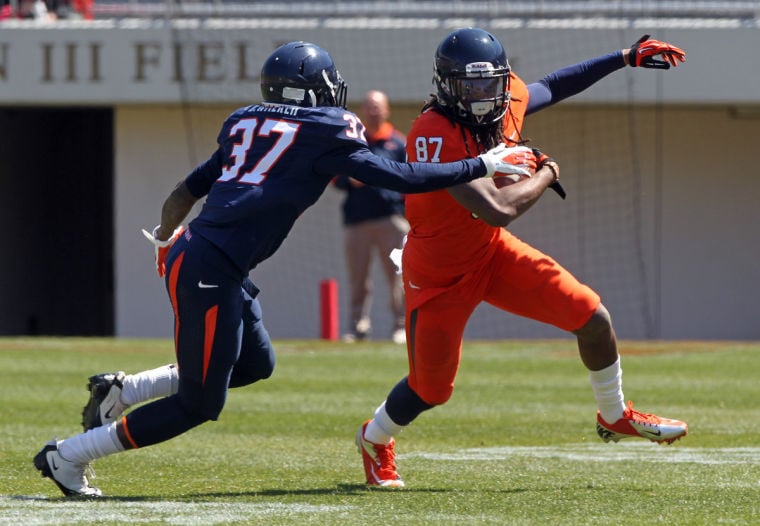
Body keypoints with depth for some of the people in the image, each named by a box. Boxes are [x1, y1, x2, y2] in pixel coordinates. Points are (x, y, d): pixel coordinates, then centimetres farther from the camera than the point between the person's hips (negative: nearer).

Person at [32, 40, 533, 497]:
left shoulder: (251, 127, 17)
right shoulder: (324, 137, -4)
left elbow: (187, 191, 24)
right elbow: (401, 178, -5)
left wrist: (165, 239, 43)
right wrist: (483, 166, 4)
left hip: (191, 252, 9)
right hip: (208, 271, -9)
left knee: (256, 363, 23)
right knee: (198, 406, 1)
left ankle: (122, 389, 20)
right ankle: (68, 457, 5)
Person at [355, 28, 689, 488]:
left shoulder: (508, 102, -11)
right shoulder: (435, 136, -35)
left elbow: (552, 87, 14)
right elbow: (500, 208, -40)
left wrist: (626, 58, 13)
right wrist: (546, 173, -20)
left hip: (492, 252, 6)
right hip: (439, 274, -6)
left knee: (593, 319, -2)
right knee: (431, 389, 7)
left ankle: (615, 417, 24)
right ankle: (375, 440, 41)